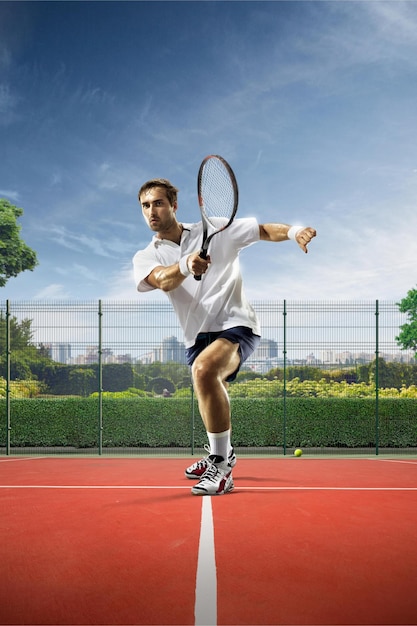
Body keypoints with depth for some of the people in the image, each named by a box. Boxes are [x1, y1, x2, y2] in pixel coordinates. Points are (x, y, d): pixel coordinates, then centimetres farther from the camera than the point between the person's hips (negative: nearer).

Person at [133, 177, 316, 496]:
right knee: (211, 403, 23)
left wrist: (294, 231, -23)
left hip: (236, 323, -5)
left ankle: (221, 467, -25)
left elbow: (264, 230, -2)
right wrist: (186, 266, -43)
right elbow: (163, 280, -21)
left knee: (204, 369, -34)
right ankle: (221, 454, 55)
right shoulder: (146, 257, 2)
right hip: (198, 336, 5)